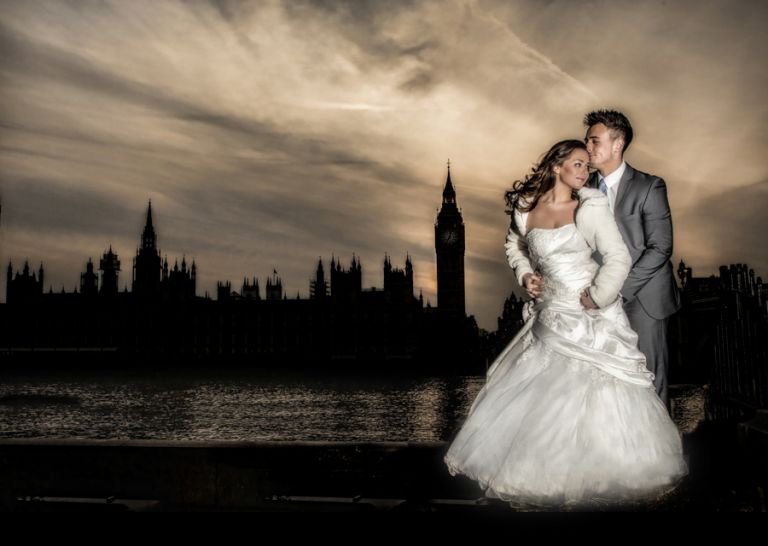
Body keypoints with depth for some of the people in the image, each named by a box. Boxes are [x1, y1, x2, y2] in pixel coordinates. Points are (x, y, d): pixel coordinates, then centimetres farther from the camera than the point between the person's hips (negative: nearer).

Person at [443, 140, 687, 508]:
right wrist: (524, 275, 5)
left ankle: (601, 472, 19)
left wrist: (597, 298, -13)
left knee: (598, 396, 0)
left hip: (590, 317, -4)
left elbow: (618, 258, -12)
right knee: (533, 394, 10)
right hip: (551, 318, 4)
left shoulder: (591, 207, -9)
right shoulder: (526, 207, 1)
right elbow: (514, 246, 20)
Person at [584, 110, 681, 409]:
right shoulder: (586, 189, 7)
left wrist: (619, 289, -17)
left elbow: (660, 248, -12)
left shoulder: (649, 186, -7)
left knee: (649, 378, 2)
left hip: (642, 298, -4)